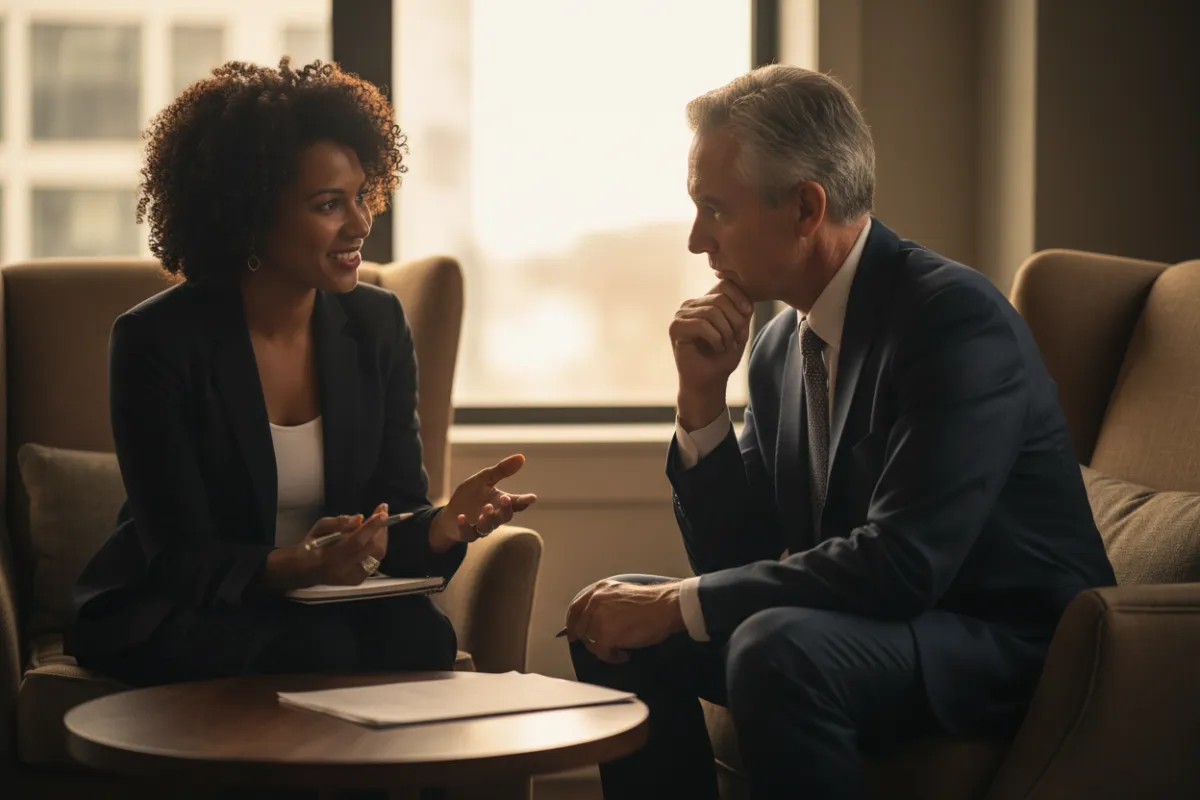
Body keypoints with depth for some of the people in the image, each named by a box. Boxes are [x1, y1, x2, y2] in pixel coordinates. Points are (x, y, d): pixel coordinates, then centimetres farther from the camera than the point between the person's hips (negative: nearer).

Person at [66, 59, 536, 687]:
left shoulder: (377, 324, 1)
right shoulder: (157, 342, -14)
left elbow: (396, 512, -1)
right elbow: (184, 559, -16)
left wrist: (445, 523, -26)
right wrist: (295, 566, -37)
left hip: (337, 607, 5)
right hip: (174, 614, -4)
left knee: (420, 637, -28)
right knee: (320, 651, -35)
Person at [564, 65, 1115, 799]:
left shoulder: (955, 316, -20)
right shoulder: (780, 345, 5)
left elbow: (903, 562, -28)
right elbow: (732, 559, 8)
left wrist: (676, 604, -22)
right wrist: (703, 397, -7)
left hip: (1011, 650, -8)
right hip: (882, 623, 8)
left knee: (779, 647, -33)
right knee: (613, 622, -2)